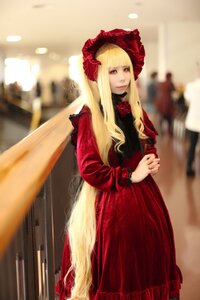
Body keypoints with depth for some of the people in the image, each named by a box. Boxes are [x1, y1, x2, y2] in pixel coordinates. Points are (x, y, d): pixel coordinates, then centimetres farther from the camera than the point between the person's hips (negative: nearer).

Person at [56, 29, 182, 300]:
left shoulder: (135, 110, 6)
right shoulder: (89, 118, -15)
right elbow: (90, 169, -18)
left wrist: (152, 161, -2)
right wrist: (131, 176, -16)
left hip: (145, 198, 7)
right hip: (112, 205, -6)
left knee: (150, 262, 17)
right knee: (117, 273, 7)